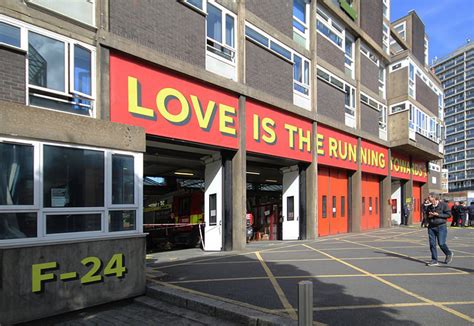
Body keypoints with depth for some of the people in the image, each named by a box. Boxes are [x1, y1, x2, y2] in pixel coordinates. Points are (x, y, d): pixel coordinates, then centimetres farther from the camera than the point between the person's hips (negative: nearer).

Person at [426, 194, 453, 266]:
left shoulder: (443, 205, -4)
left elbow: (448, 214, -7)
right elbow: (427, 215, 24)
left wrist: (438, 215, -16)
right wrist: (429, 216, 0)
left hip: (441, 226, -5)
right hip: (431, 227, 5)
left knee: (441, 243, -6)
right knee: (432, 244, 0)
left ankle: (449, 254, 26)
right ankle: (434, 260, 7)